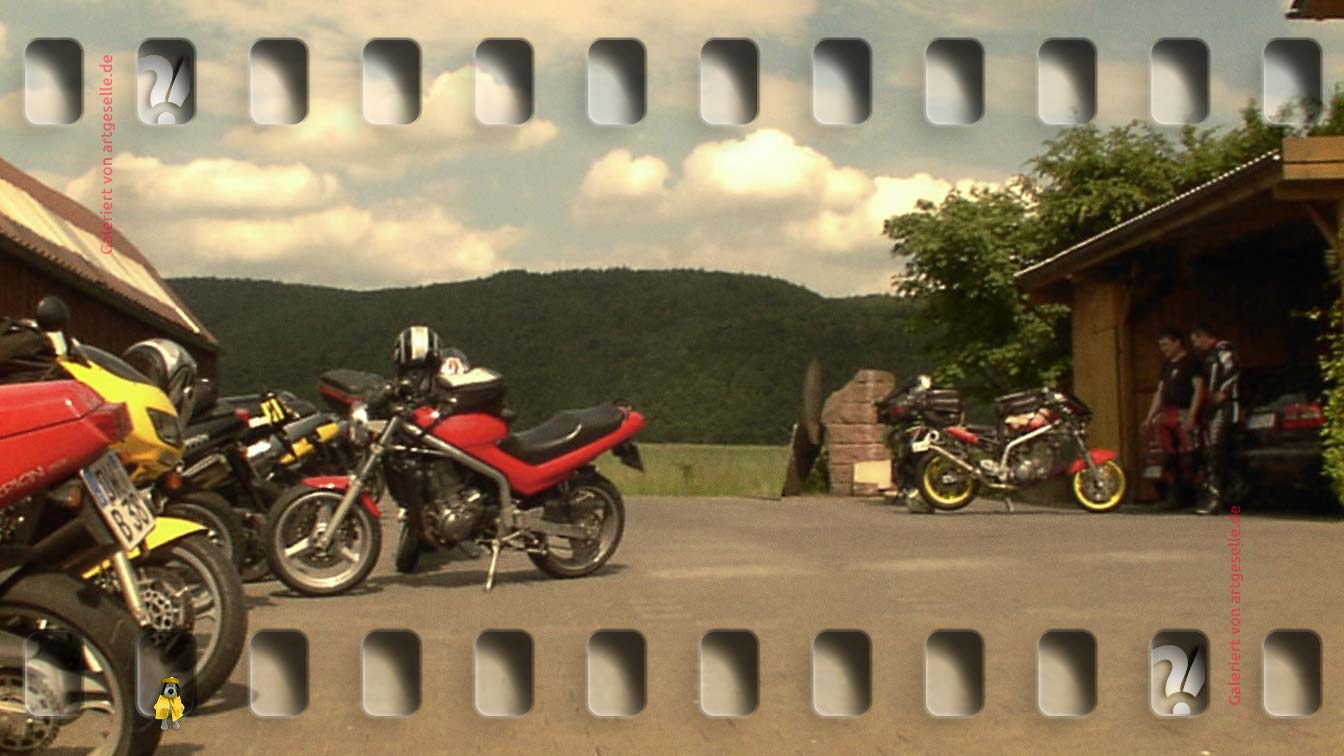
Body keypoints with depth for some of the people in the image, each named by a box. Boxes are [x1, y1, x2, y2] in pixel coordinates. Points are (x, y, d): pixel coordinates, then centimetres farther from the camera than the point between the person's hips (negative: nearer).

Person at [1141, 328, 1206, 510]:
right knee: (1168, 458, 4)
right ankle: (1173, 495, 7)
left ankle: (1187, 495, -7)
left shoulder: (1191, 362, -1)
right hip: (1166, 415, 8)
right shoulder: (1166, 365, 22)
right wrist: (1149, 417, 18)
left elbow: (1198, 389, -9)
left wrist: (1191, 416, -18)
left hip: (1184, 414, -8)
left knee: (1186, 458, -9)